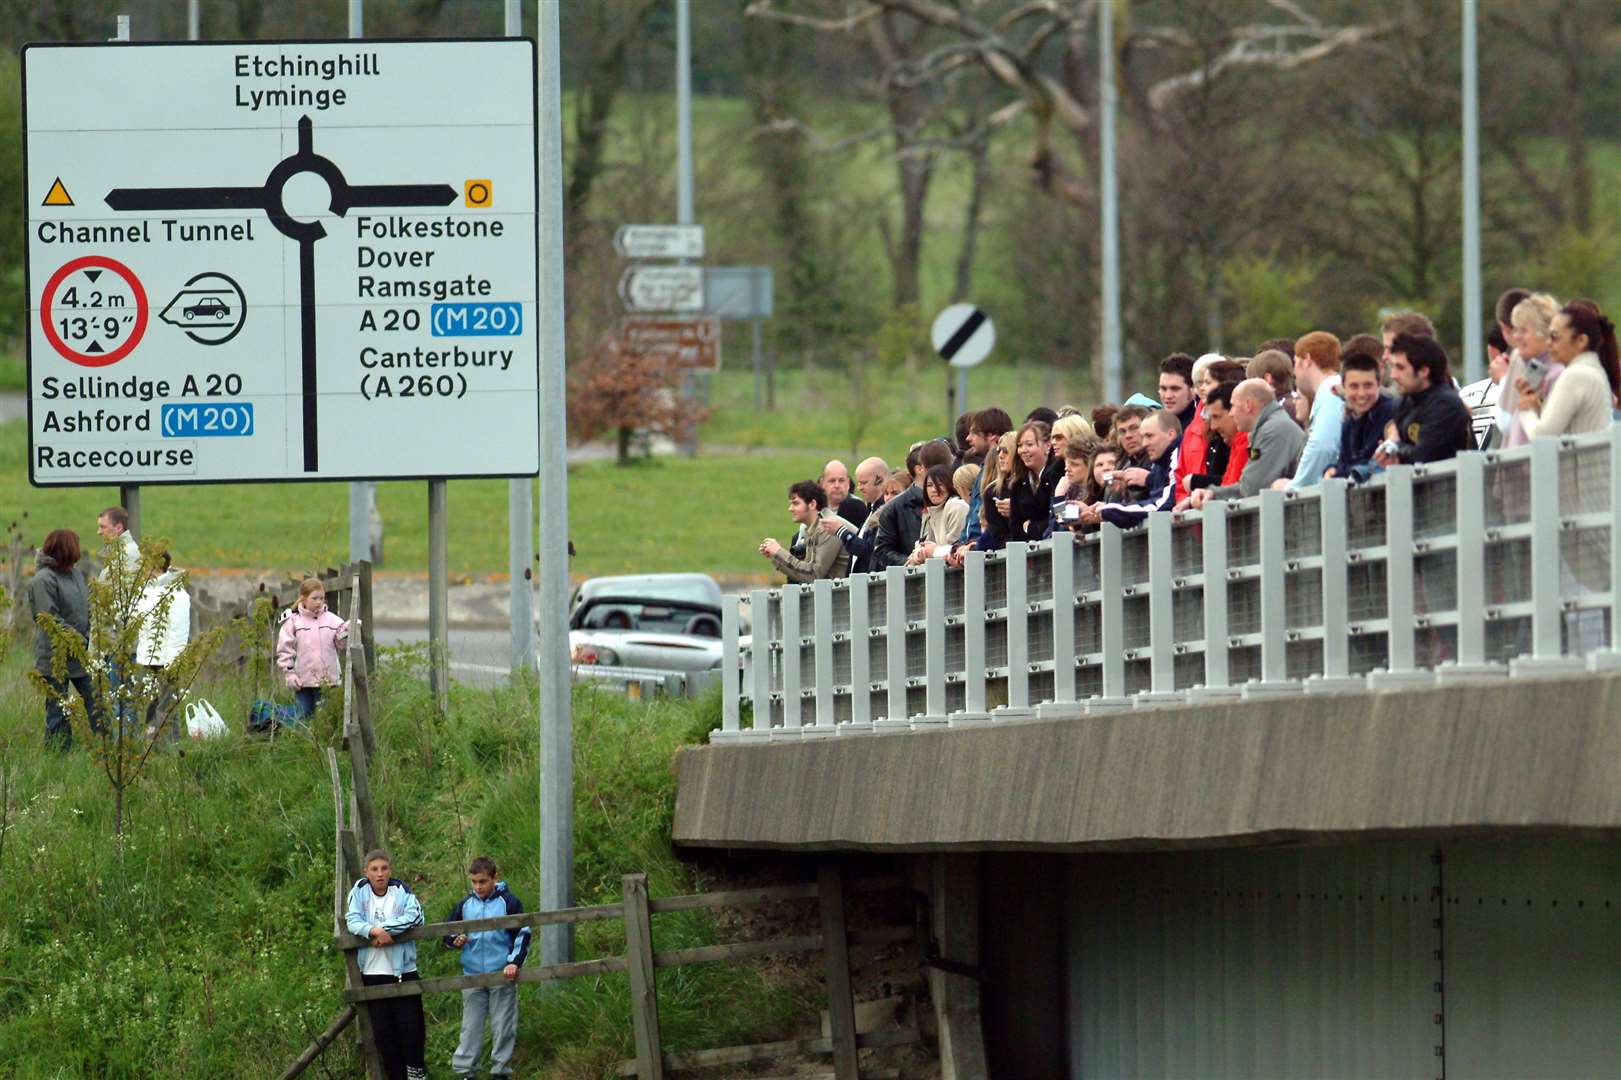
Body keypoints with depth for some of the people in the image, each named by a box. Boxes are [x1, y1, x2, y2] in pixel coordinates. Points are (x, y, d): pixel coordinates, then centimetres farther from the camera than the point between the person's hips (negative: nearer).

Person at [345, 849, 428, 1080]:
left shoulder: (402, 891, -1)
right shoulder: (359, 892, 4)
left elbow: (414, 916, -15)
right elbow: (352, 920, -6)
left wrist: (385, 929, -20)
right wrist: (374, 931, -23)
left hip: (403, 971, -2)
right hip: (372, 972, 2)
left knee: (410, 1025, -5)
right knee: (382, 1031, 3)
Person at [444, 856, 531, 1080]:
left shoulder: (509, 902, -2)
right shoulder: (465, 904, 7)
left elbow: (523, 935, 0)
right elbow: (446, 932, 16)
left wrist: (514, 962, -12)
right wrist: (455, 940, -7)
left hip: (502, 976, -2)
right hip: (472, 975, 2)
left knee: (503, 1026, 2)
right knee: (471, 1027, 4)